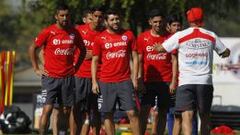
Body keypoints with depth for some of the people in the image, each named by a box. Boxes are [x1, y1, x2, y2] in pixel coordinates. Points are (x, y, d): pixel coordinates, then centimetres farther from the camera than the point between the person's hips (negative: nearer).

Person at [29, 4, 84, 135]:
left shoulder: (74, 32, 6)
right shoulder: (48, 32, -5)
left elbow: (82, 50, 22)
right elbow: (32, 48, 4)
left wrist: (76, 67, 13)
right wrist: (36, 69, 1)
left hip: (68, 77, 4)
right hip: (51, 77, -4)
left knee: (66, 110, 6)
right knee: (47, 109, -10)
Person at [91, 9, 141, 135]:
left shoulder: (128, 35, 6)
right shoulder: (100, 38, 3)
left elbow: (135, 57, 9)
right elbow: (94, 61, 6)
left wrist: (135, 78, 1)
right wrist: (94, 82, -2)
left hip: (125, 81, 0)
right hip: (106, 82, 0)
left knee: (132, 112, -6)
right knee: (107, 114, 2)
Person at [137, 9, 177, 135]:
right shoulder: (142, 37, 5)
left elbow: (174, 60, 4)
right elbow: (139, 60, 5)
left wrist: (174, 81, -3)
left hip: (166, 81, 0)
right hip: (148, 81, 0)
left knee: (162, 113, 3)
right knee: (144, 111, -9)